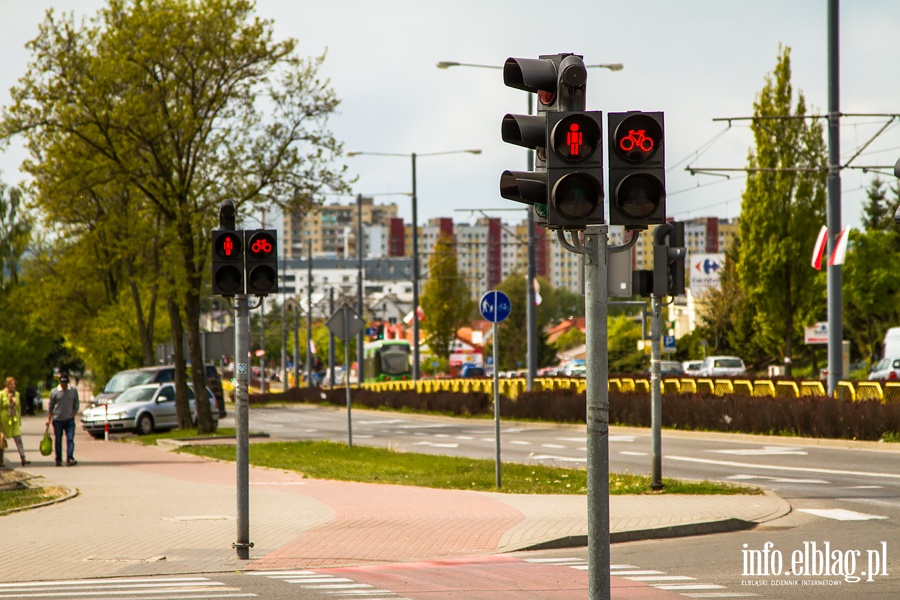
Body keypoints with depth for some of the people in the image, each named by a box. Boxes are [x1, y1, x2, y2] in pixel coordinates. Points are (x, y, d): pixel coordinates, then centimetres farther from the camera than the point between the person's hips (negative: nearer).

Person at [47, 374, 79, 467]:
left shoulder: (73, 391, 4)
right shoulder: (54, 392, 0)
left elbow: (76, 405, 11)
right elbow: (50, 406, 4)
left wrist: (73, 414, -2)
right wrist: (49, 419, 1)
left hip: (69, 420, 0)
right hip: (57, 420, 0)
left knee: (70, 440, -11)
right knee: (58, 441, 6)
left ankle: (70, 459, -17)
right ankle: (58, 460, 16)